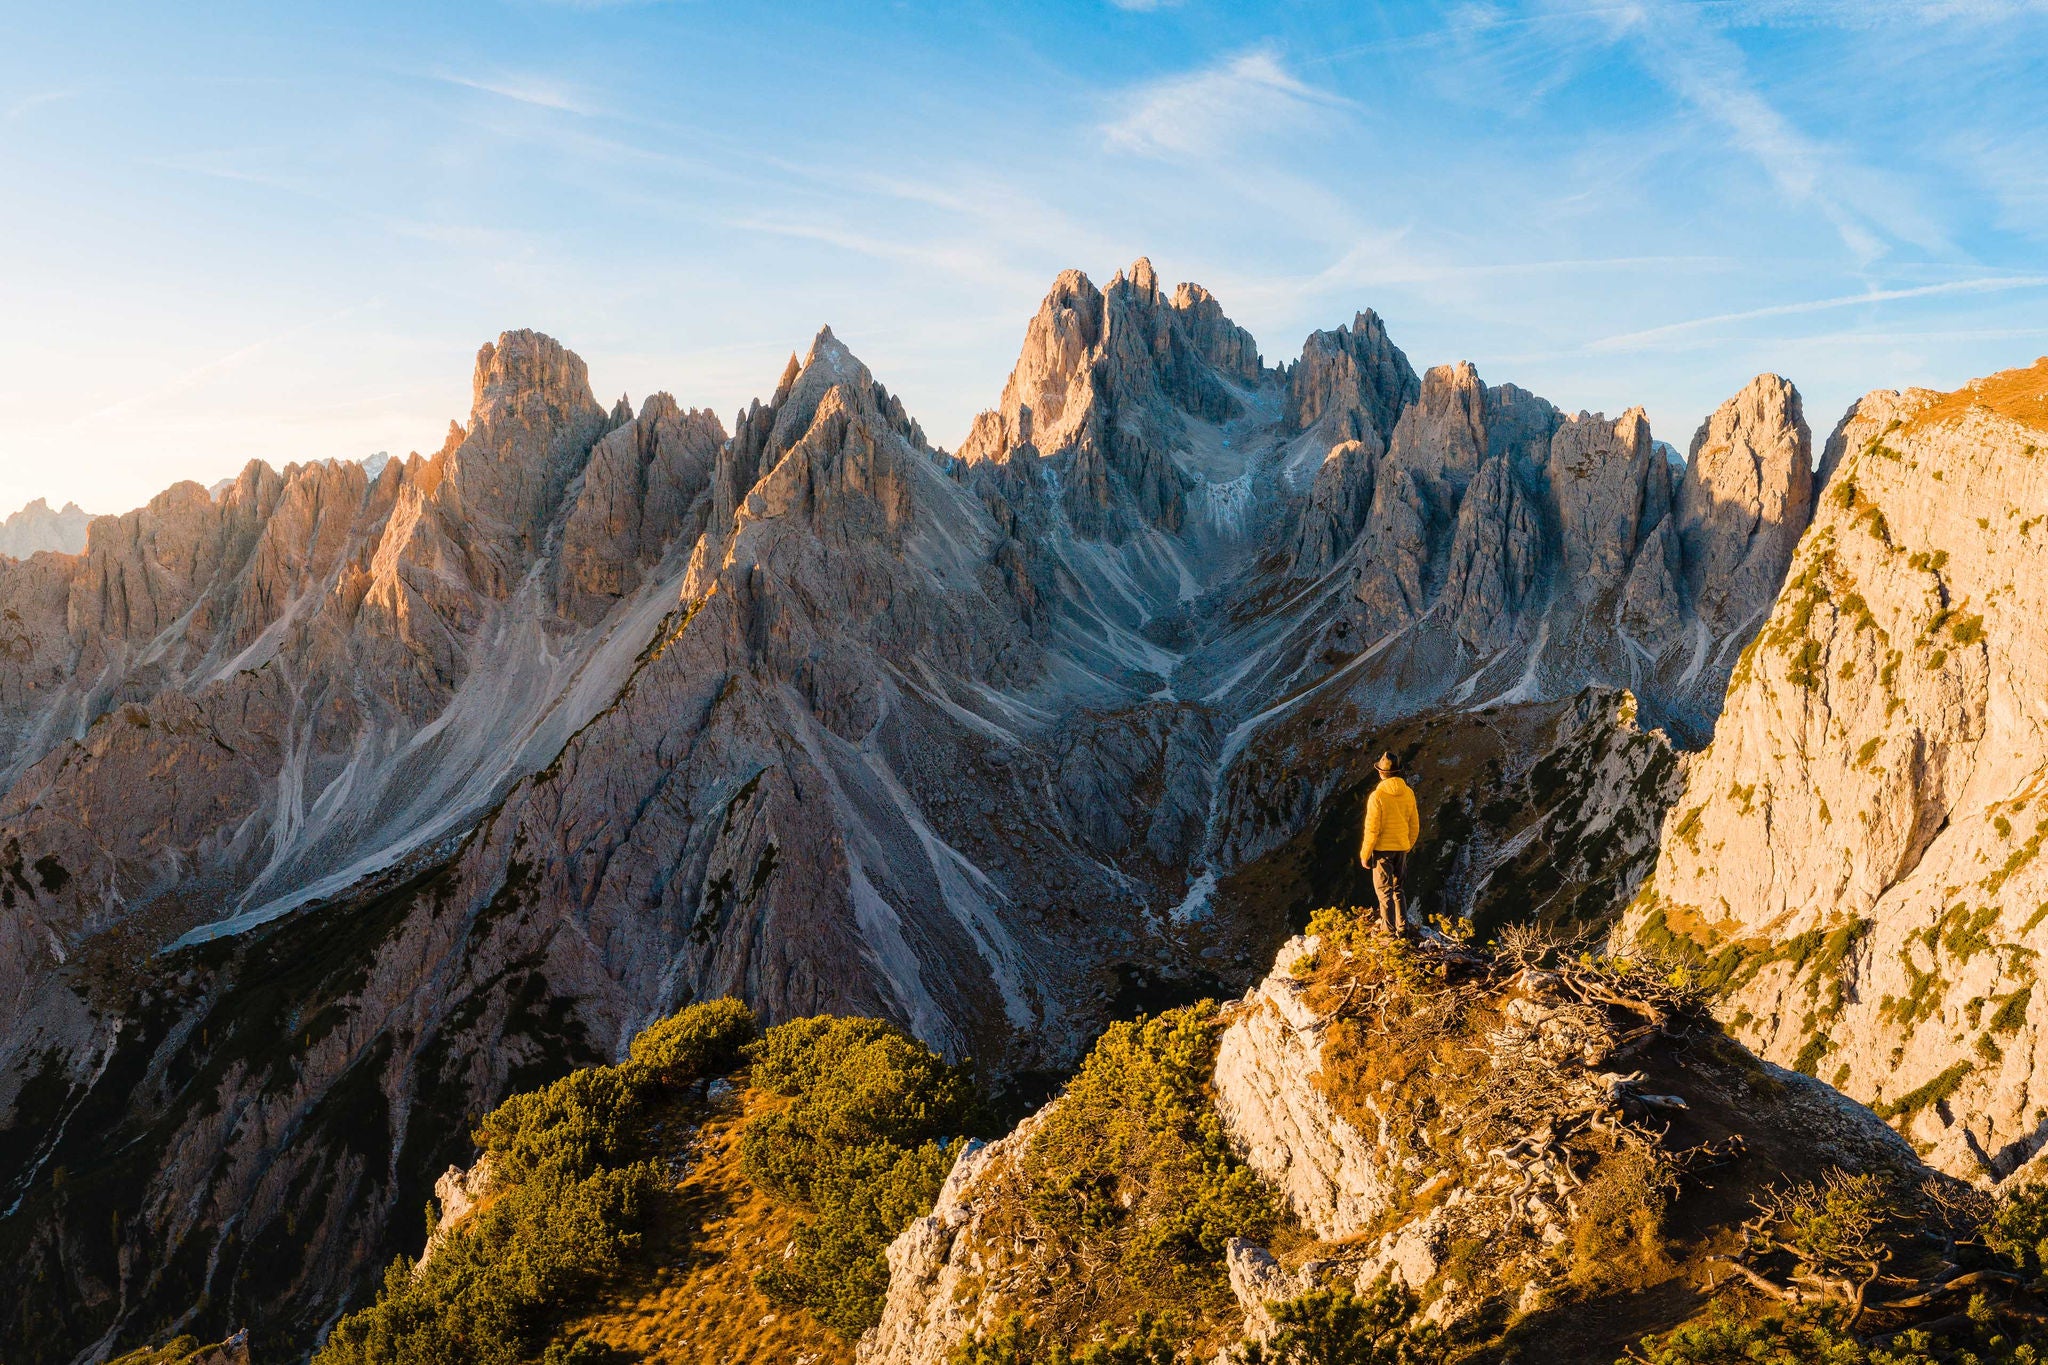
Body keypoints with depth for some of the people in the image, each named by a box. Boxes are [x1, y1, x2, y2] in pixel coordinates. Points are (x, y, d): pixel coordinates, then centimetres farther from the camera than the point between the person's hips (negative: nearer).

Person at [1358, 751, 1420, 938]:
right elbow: (1414, 826, 8)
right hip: (1401, 849, 5)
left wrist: (1364, 854, -6)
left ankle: (1389, 931, 4)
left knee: (1384, 891, 3)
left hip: (1382, 849, -5)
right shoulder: (1408, 794, 0)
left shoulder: (1377, 796, -16)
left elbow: (1372, 829, -16)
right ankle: (1403, 928, 19)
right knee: (1397, 889, 19)